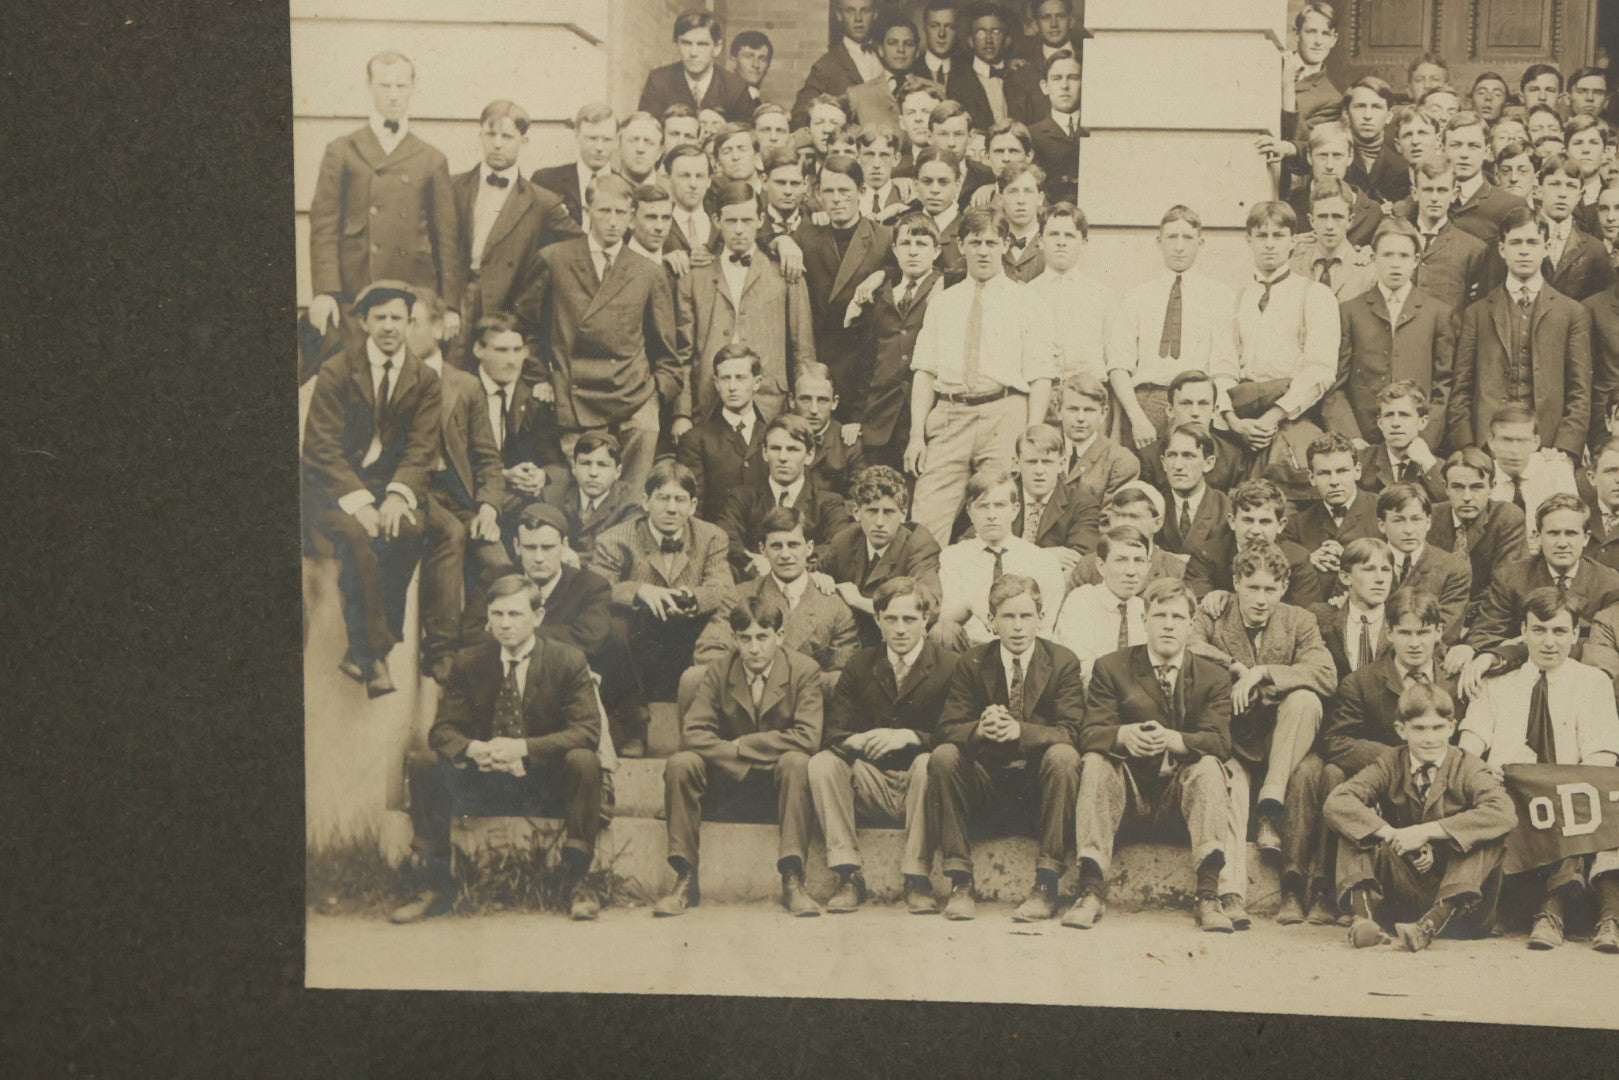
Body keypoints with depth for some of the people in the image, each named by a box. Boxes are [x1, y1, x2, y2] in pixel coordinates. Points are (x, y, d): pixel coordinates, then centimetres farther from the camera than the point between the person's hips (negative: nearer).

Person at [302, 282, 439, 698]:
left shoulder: (425, 380, 6)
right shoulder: (336, 372, -3)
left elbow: (421, 448, -1)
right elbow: (321, 447, -9)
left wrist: (398, 495, -21)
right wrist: (358, 500, -23)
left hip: (393, 483, 2)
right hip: (337, 486, -2)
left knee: (409, 529, -30)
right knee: (358, 537, -33)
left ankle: (360, 652, -21)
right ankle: (375, 655, -23)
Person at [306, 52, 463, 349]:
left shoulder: (432, 160, 13)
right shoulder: (342, 151, 10)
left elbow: (447, 236, 11)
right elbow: (323, 225, 4)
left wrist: (451, 305, 4)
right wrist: (324, 291, -8)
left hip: (416, 295, 1)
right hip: (355, 295, -1)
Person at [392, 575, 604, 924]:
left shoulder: (568, 661, -7)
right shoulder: (468, 662, 1)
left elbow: (587, 730, -16)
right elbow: (444, 729, -2)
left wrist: (522, 747, -29)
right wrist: (475, 749, -27)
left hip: (548, 784, -2)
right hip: (485, 784, 2)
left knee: (583, 761, -33)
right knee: (424, 765, -21)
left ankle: (576, 882, -19)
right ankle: (437, 884, -9)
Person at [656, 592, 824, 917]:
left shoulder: (805, 671, -6)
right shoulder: (716, 674, -1)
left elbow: (807, 738, -19)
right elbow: (693, 734, -13)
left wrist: (739, 746, -17)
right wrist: (739, 761, -24)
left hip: (778, 783, -1)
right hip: (728, 783, 2)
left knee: (796, 762, -34)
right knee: (680, 763, -25)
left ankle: (792, 882, -33)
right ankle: (685, 881, -21)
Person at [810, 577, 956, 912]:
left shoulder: (950, 667, -2)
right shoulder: (860, 665, 10)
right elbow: (834, 731, 1)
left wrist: (909, 737, -28)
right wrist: (856, 740, -24)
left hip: (917, 784, -3)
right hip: (872, 787, 3)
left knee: (929, 763, -35)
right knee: (822, 763, -22)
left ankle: (917, 879, -26)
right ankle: (848, 877, -22)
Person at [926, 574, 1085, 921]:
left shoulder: (1063, 662, -1)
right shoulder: (971, 663, 3)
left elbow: (1068, 732, -13)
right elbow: (947, 729, -7)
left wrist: (1020, 731, -33)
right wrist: (980, 729, -31)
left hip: (1039, 780, -1)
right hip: (988, 782, 2)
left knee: (1063, 756, -32)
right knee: (943, 756, -25)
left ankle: (1046, 886, -29)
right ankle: (960, 883, -23)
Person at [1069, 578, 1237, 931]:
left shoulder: (1213, 677, 5)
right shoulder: (1111, 668, 5)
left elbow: (1220, 741, -12)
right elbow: (1090, 734, -8)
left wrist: (1172, 739, -34)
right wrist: (1124, 735, -33)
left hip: (1181, 789, 0)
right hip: (1128, 789, 0)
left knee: (1208, 767, -29)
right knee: (1095, 763, -28)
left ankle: (1208, 895, -36)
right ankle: (1092, 891, -35)